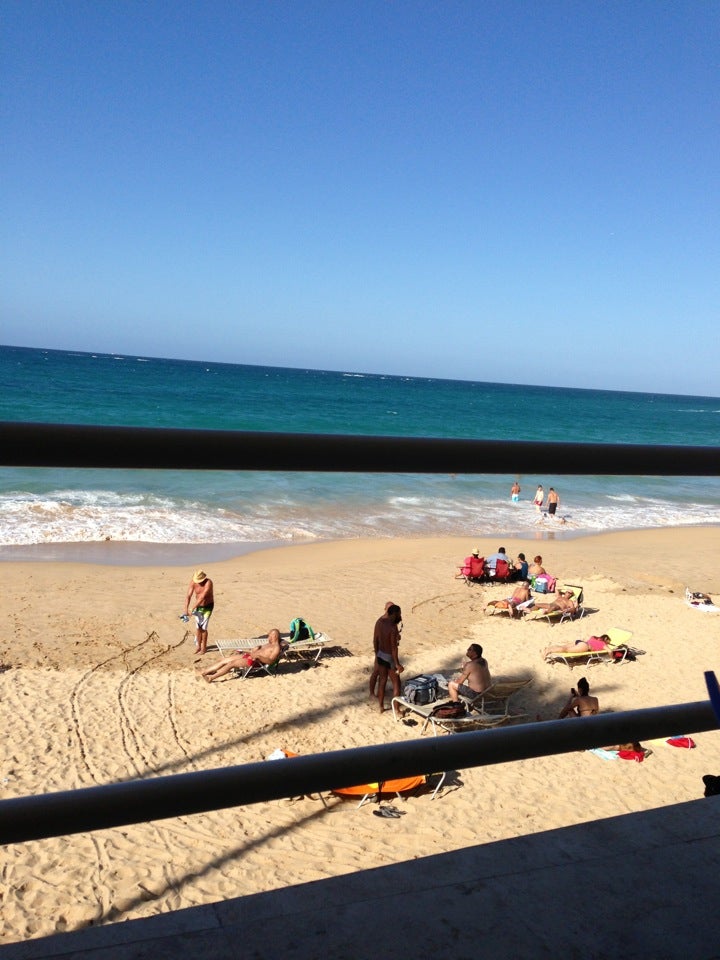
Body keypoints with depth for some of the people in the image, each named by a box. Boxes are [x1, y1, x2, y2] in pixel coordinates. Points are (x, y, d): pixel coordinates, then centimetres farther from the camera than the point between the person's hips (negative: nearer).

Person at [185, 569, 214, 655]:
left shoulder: (208, 582, -29)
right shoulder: (193, 582, -15)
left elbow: (202, 597, -35)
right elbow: (188, 596, -18)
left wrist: (193, 608, -38)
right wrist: (186, 609, -30)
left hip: (208, 606, -4)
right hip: (198, 606, 4)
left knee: (203, 627, -7)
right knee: (198, 627, 6)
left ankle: (204, 647, 6)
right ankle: (198, 646, 19)